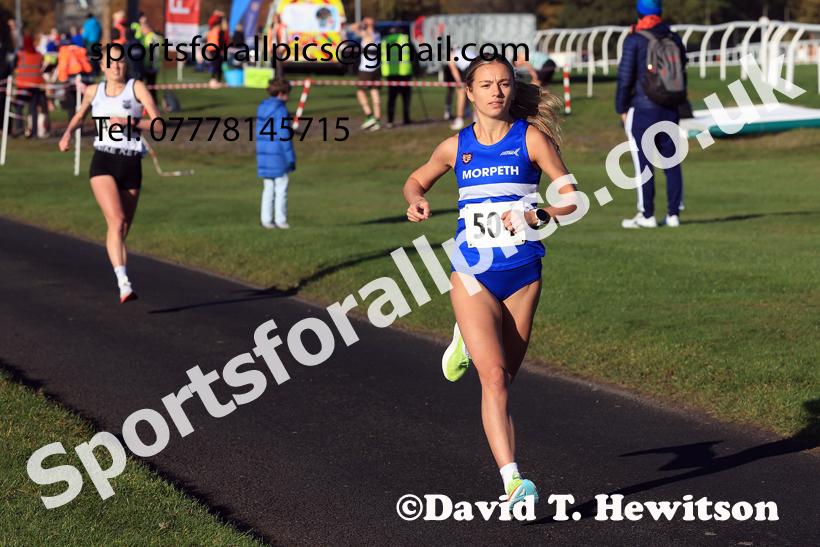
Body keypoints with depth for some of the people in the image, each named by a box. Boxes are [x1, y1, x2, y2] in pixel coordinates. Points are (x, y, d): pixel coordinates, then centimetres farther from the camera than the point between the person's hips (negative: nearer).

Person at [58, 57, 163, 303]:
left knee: (123, 230, 8)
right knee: (116, 221, -22)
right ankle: (124, 284, -33)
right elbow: (79, 117, 30)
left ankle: (123, 286, 26)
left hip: (131, 165, 0)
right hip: (103, 163, 0)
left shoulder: (136, 87, 2)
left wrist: (129, 122, -21)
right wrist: (67, 133, 10)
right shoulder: (93, 91, 10)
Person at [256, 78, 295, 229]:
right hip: (278, 154, -7)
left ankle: (266, 220, 10)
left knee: (268, 188, 11)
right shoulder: (281, 110, -14)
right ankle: (280, 220, 3)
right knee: (281, 188, 1)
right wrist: (290, 157, -11)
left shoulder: (262, 107, 10)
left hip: (263, 154, 7)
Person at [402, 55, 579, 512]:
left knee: (505, 377, 14)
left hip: (523, 274, 1)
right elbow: (417, 180, 22)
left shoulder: (532, 139, -2)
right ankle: (513, 482, -19)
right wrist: (417, 200, -1)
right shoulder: (456, 147, 4)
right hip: (472, 273, -1)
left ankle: (468, 340, 49)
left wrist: (538, 217, -20)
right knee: (495, 378, -15)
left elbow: (571, 198, -1)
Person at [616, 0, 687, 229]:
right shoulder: (674, 38, 8)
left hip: (642, 109, -5)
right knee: (671, 161, 8)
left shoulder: (634, 41, -8)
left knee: (643, 162, -1)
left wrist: (622, 108, 1)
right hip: (670, 110, 5)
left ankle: (647, 215, -2)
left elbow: (625, 78, -8)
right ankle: (674, 213, 9)